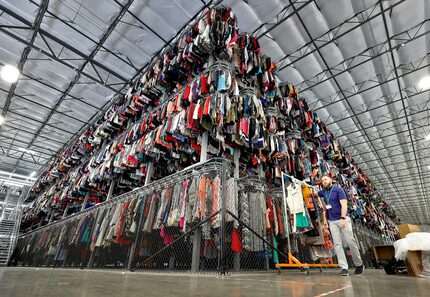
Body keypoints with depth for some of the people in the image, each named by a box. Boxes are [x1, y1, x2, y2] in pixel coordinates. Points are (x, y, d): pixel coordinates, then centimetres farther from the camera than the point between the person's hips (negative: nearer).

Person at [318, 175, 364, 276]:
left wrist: (343, 218, -18)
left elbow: (344, 205, -10)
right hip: (332, 221, 4)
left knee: (350, 242, -1)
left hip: (343, 219, -4)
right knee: (337, 244, -2)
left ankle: (359, 264, 20)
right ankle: (344, 267, 0)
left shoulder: (338, 190, -2)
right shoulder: (323, 192, 12)